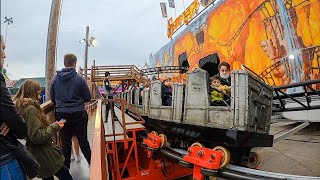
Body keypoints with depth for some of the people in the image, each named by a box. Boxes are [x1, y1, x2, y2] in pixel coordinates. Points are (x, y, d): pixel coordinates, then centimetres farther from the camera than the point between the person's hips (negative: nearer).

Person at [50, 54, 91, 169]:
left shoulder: (55, 78, -1)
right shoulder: (79, 78, -11)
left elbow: (52, 98, 9)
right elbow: (88, 97, -4)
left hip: (61, 114, 2)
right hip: (78, 113, -2)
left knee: (65, 141, 13)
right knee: (83, 140, 10)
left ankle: (66, 167, 24)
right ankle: (91, 162, 22)